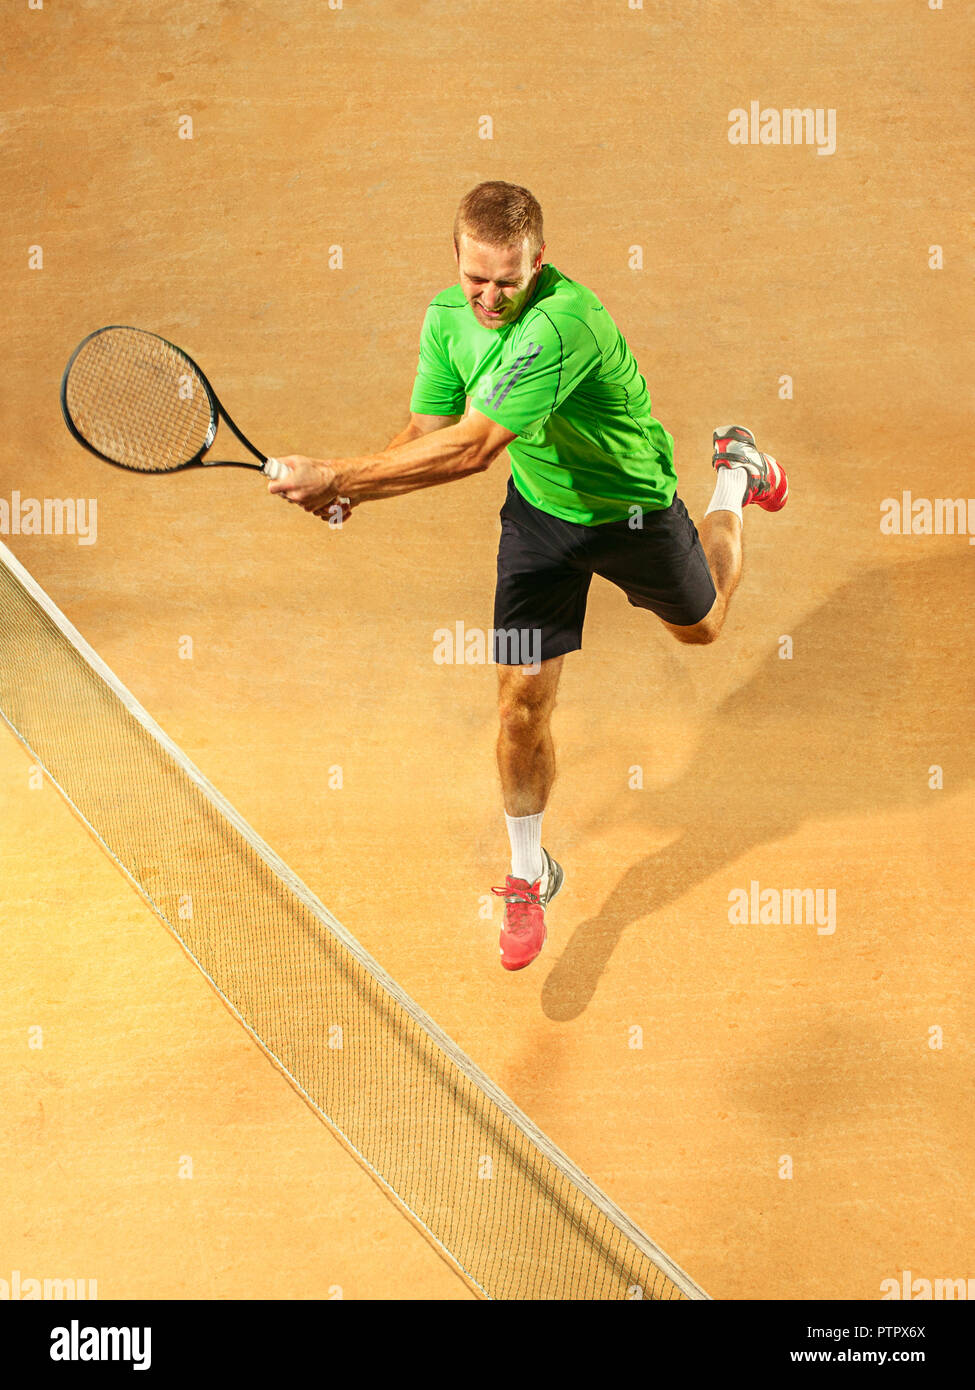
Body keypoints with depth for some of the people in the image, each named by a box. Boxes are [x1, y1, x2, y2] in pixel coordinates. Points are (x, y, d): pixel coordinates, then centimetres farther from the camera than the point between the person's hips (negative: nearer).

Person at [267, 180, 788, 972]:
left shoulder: (562, 322, -40)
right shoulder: (448, 316, -15)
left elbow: (472, 448, -44)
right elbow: (430, 432, -10)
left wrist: (338, 477, -45)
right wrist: (348, 488, -29)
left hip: (632, 506, -4)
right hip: (537, 511, 4)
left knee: (700, 626, 27)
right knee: (523, 701, -3)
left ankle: (737, 473, 54)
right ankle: (529, 876, 18)